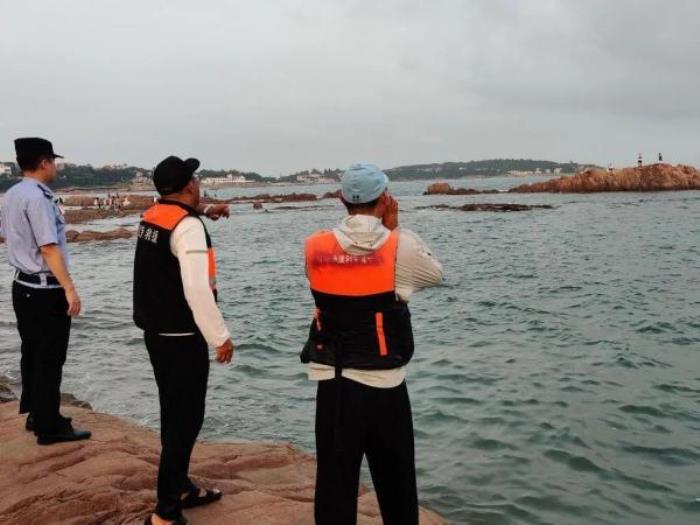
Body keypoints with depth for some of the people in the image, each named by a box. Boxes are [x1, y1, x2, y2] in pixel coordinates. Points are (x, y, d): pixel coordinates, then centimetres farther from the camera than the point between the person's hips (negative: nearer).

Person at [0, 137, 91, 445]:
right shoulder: (37, 197, -20)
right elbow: (49, 248, -24)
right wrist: (69, 288, -24)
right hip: (45, 291, -9)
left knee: (32, 354, 17)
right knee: (49, 359, -1)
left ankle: (35, 415, 29)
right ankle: (49, 427, 8)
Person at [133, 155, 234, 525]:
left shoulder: (151, 217, 8)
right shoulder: (188, 226, -19)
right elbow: (197, 290, -26)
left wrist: (204, 212, 32)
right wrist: (220, 337, -19)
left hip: (156, 332, 9)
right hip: (182, 338, -9)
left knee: (174, 413, 19)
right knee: (185, 418, -3)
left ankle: (179, 488, 31)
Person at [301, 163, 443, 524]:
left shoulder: (316, 247, -4)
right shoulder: (400, 246, -11)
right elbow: (435, 273, 7)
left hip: (332, 384, 2)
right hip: (384, 384, -2)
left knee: (334, 484, 10)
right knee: (396, 487, 15)